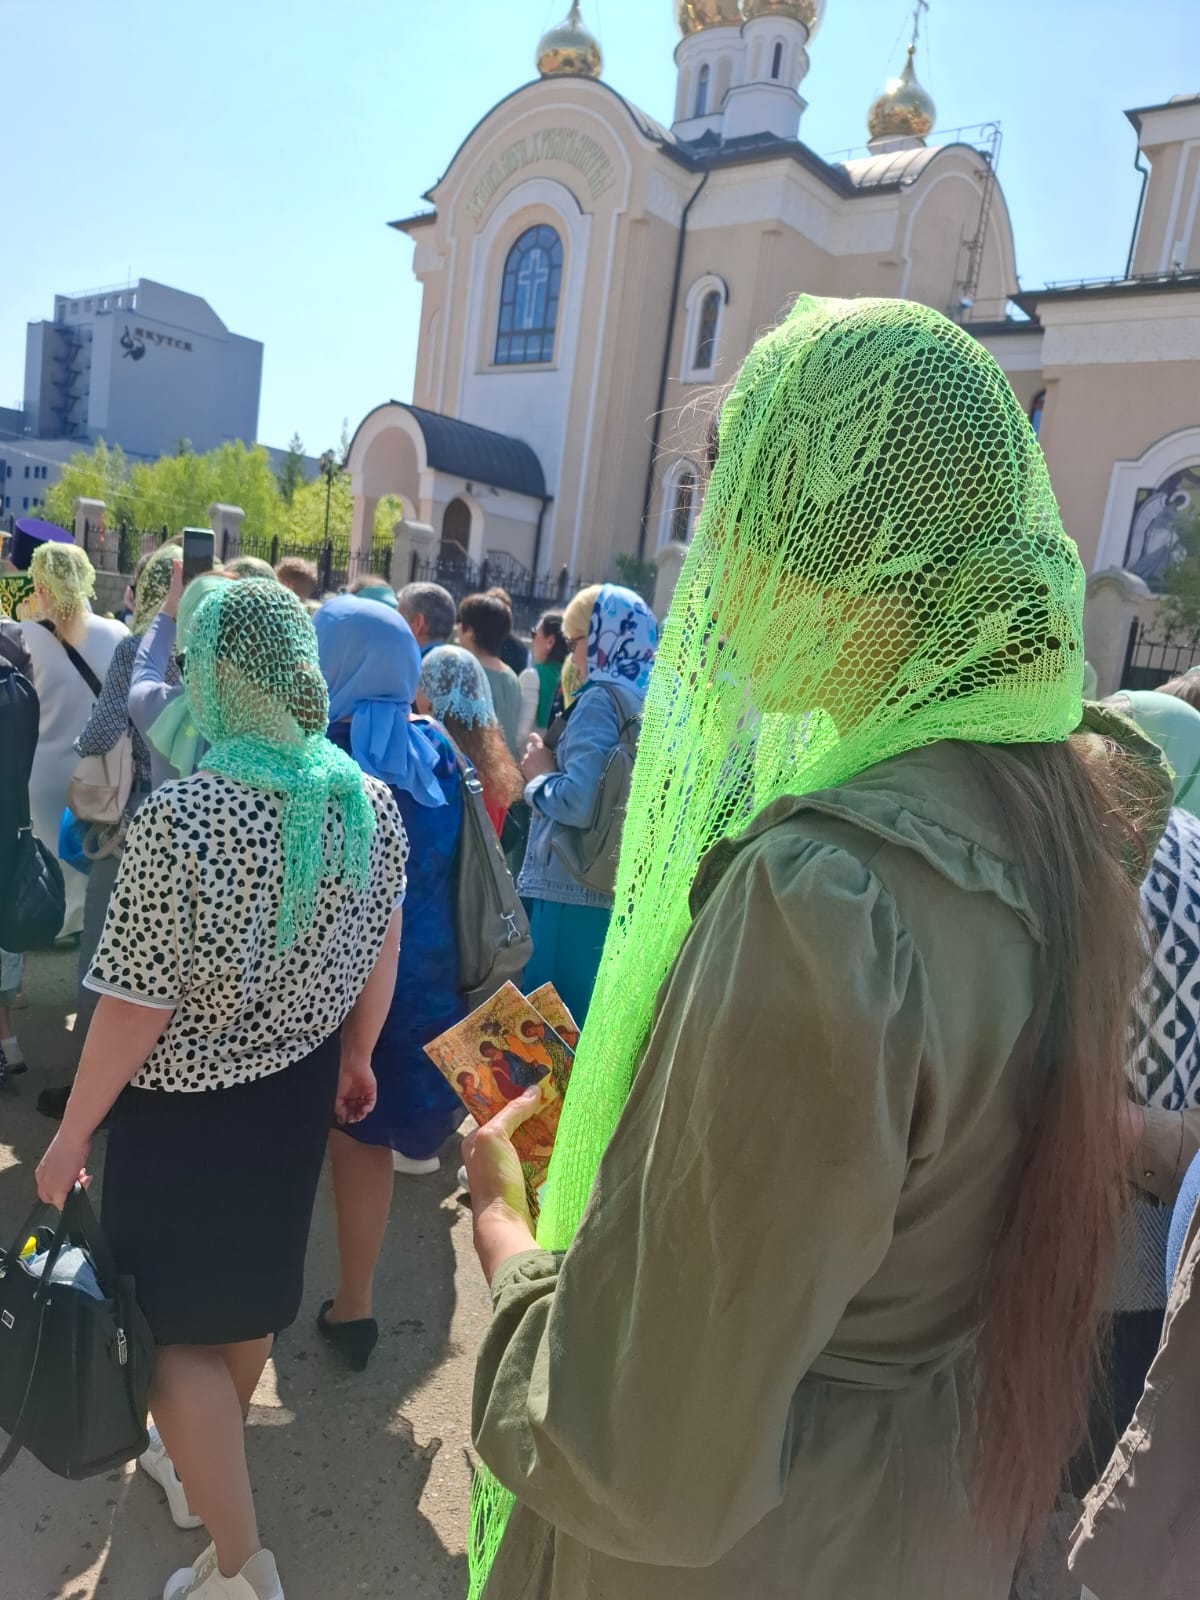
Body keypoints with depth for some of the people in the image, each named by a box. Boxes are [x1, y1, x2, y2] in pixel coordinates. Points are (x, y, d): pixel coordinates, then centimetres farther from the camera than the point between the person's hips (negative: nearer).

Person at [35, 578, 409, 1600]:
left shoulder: (179, 820, -28)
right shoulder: (372, 804, -10)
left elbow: (136, 1008, -22)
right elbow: (381, 957, 1)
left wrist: (72, 1134, -6)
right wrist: (357, 1059, 17)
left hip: (187, 1110, -6)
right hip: (298, 1093, 6)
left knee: (175, 1322, 16)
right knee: (250, 1287, 26)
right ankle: (203, 1462, 53)